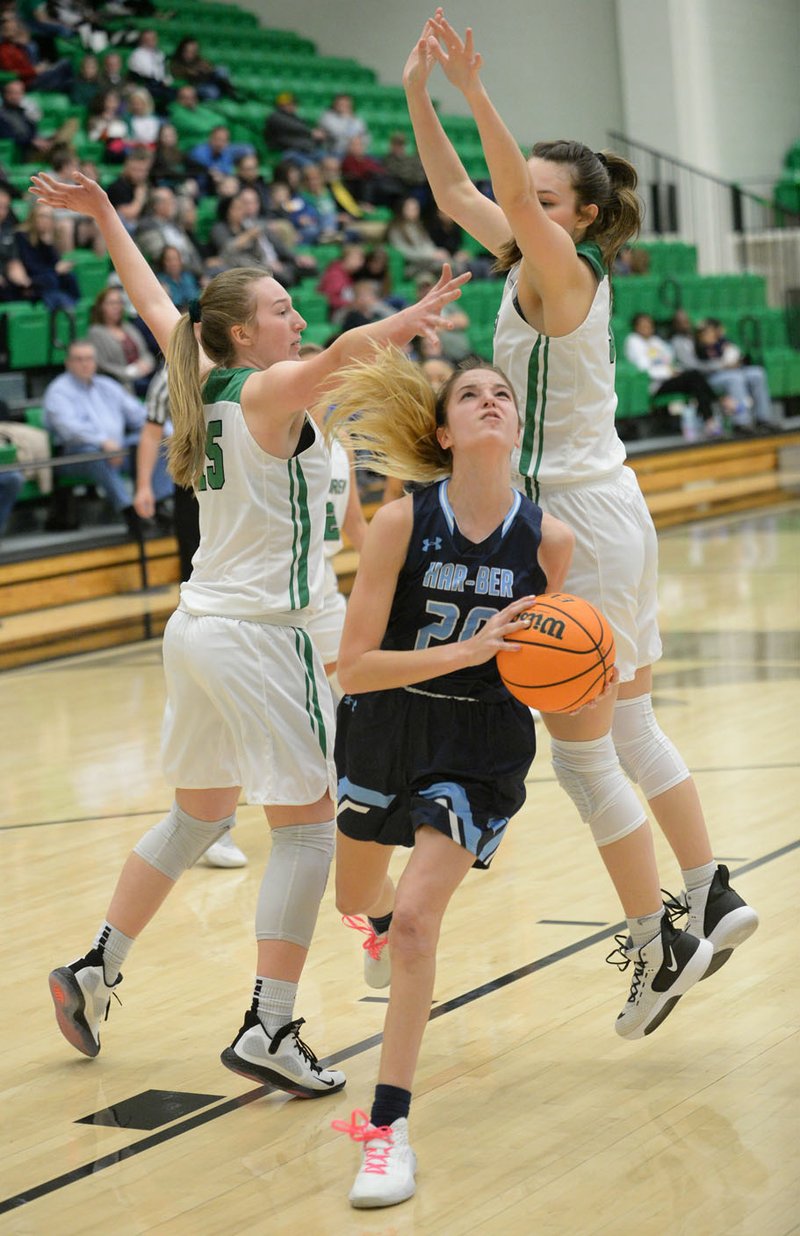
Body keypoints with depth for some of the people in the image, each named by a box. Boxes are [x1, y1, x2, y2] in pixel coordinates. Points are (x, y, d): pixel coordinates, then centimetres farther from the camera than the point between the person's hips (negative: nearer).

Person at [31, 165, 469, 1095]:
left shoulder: (200, 387, 9)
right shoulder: (269, 392, -12)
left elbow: (153, 303, 23)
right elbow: (336, 356, -33)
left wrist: (103, 214, 34)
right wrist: (403, 323, -51)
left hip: (197, 628, 9)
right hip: (260, 635, -8)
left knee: (197, 816, 23)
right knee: (306, 829, -3)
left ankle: (95, 969, 26)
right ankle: (268, 1031, -7)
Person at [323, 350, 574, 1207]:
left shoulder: (548, 538, -14)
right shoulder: (403, 522, -20)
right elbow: (354, 667, -23)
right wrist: (475, 648, -32)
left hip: (483, 747, -1)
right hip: (387, 725, 2)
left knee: (416, 919, -18)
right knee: (356, 899, 24)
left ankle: (388, 1126, -8)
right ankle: (382, 926, 65)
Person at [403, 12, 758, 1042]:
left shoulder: (565, 274, -15)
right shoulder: (533, 264, 8)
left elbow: (517, 199, -34)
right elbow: (456, 192, 8)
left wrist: (475, 91, -40)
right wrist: (419, 95, -3)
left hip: (581, 526, -9)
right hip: (606, 515, 9)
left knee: (580, 753, -2)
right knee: (630, 733, 18)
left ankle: (656, 946, 4)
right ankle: (711, 899, 26)